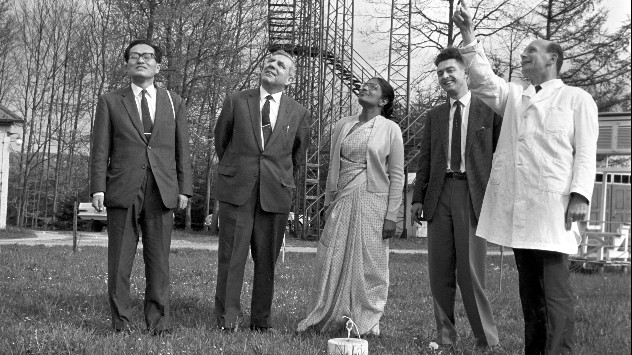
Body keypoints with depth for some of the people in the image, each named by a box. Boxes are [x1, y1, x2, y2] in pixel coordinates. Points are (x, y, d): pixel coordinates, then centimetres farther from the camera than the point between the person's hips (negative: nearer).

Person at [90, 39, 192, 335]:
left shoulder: (174, 103, 15)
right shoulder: (110, 102, 11)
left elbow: (182, 150, 11)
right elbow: (100, 149, 5)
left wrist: (184, 189, 3)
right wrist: (98, 188, -6)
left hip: (162, 191, 1)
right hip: (123, 189, -1)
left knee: (159, 260, 1)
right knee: (119, 261, 0)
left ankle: (159, 321, 8)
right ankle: (121, 321, 9)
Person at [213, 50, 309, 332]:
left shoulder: (298, 114, 6)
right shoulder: (236, 102, 5)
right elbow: (221, 140, 16)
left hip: (275, 194, 1)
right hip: (236, 191, 0)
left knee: (267, 258, 5)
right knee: (231, 255, -2)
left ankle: (261, 318, 15)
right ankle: (227, 317, 6)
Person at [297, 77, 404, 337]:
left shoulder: (390, 129, -1)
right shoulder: (343, 125, 10)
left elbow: (397, 176, -2)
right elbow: (333, 167, 14)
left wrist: (391, 215, -7)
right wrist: (329, 203, 11)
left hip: (372, 201, -3)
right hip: (342, 200, 3)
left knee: (368, 264, 1)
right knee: (332, 260, 3)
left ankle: (366, 323, 13)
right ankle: (323, 319, 14)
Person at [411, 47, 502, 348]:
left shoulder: (489, 110, 4)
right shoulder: (435, 115, 16)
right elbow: (425, 160, 15)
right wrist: (418, 197, 8)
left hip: (473, 195, -4)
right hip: (439, 194, 4)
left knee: (471, 271, -8)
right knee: (440, 272, 5)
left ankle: (487, 340, 4)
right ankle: (445, 337, 14)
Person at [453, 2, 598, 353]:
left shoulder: (577, 99, 8)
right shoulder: (514, 96, 22)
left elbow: (585, 152, 0)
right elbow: (483, 78, 9)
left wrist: (580, 194, -11)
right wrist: (469, 34, 2)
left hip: (553, 208, -5)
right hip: (516, 209, 5)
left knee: (555, 292, -9)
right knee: (529, 289, 9)